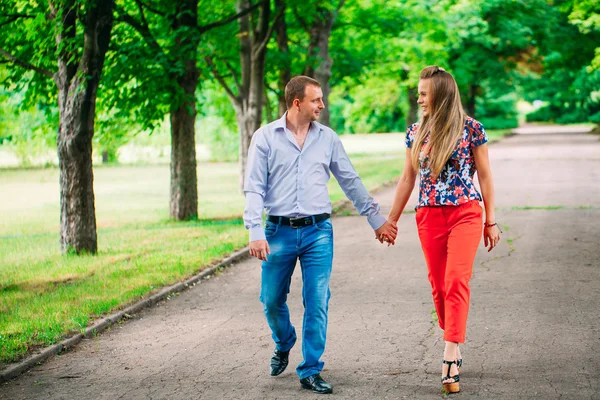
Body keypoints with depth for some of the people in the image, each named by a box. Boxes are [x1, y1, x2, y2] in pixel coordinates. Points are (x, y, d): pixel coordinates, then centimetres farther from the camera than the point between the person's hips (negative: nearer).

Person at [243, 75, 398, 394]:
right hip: (279, 232, -1)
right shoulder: (265, 137, 0)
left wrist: (376, 219, 14)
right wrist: (255, 232, -14)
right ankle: (283, 345, 38)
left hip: (318, 232, 1)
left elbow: (351, 182, 15)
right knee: (272, 300, 7)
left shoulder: (327, 138, 8)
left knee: (317, 303, -3)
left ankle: (310, 371, 7)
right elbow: (254, 188, -4)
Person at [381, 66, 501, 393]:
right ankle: (455, 344, 20)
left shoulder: (470, 129, -3)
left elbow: (484, 176, 2)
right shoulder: (415, 132, 8)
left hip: (465, 213, -4)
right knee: (439, 285, 6)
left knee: (456, 281, -15)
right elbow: (407, 179, 16)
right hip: (429, 216, 4)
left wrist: (491, 221, 2)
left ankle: (450, 358, -20)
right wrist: (391, 219, 17)